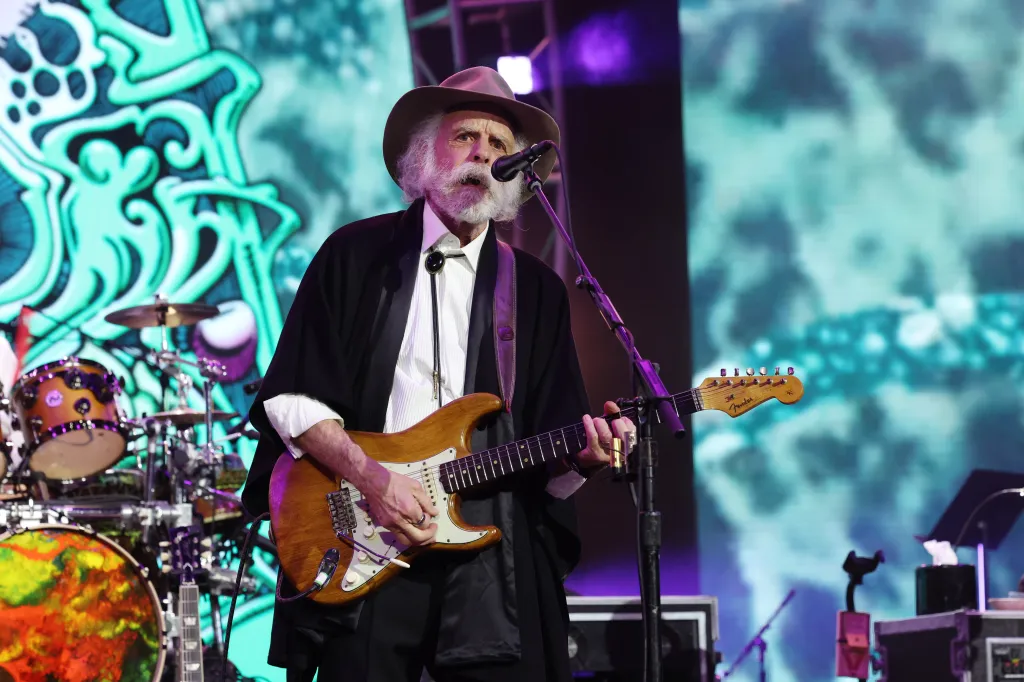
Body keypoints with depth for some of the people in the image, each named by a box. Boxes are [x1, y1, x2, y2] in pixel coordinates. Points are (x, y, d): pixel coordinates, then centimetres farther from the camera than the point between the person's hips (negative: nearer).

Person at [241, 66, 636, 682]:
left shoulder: (536, 290, 14)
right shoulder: (356, 255, 7)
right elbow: (288, 396, 1)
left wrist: (583, 456, -12)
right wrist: (372, 479, -12)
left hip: (491, 570, 2)